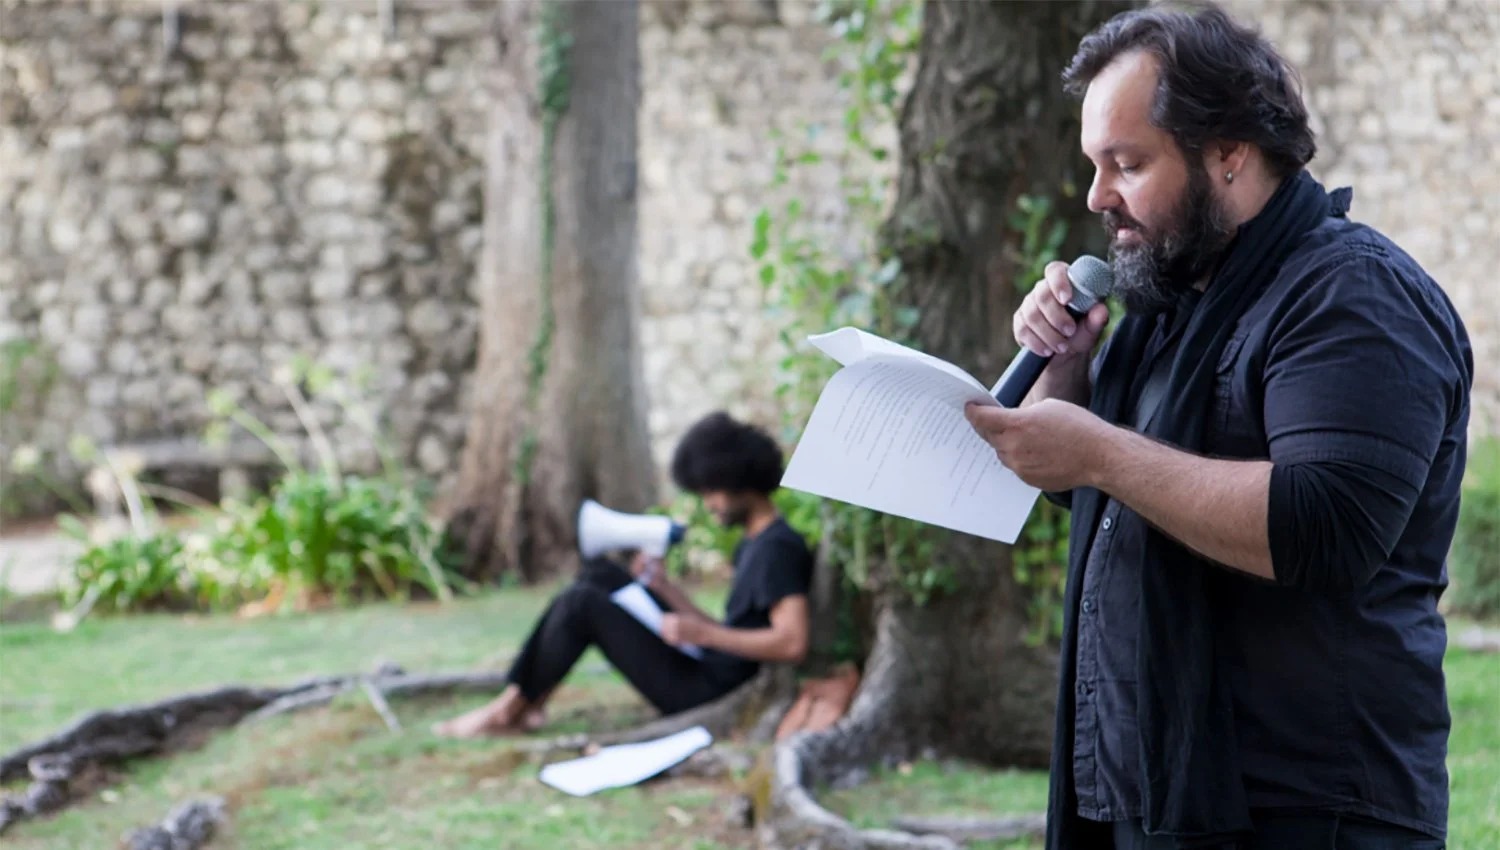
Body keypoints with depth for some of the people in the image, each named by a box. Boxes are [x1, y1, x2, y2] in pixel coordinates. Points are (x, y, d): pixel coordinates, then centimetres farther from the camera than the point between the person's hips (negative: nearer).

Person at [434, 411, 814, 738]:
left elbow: (792, 643, -27)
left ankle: (514, 706, 3)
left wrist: (703, 634, -24)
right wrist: (666, 589, 8)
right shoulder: (751, 545, 15)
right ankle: (522, 699, 2)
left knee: (582, 603, -13)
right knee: (599, 574, 11)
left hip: (706, 689, -10)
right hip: (700, 667, 10)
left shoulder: (778, 549, -16)